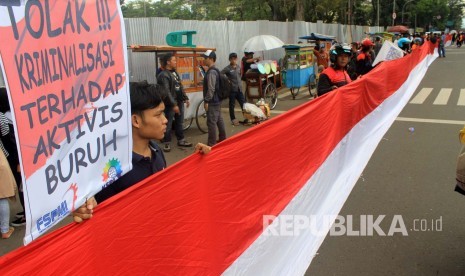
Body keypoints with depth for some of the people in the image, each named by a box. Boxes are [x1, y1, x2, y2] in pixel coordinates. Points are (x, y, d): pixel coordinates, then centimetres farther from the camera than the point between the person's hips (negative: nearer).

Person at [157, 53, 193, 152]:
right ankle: (167, 143, 10)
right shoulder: (163, 75, -15)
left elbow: (180, 87, 18)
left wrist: (185, 98, 15)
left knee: (179, 122, 16)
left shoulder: (175, 72, 13)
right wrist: (173, 104, -23)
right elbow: (166, 92, -21)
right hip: (170, 104, -8)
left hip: (179, 102, 8)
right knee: (168, 124, 0)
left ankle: (181, 140, 28)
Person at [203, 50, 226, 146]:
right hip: (217, 100, 10)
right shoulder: (214, 70, 14)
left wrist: (206, 101, -19)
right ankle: (222, 139, 27)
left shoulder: (211, 72, -18)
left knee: (211, 122, -7)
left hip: (212, 102, -10)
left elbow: (211, 89, -23)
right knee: (219, 120, 17)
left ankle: (211, 144, -3)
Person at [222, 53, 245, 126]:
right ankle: (233, 119, 17)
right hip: (232, 89, -5)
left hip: (239, 89, 5)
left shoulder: (238, 67, 9)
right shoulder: (227, 68, -11)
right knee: (232, 105, 6)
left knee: (243, 104, 7)